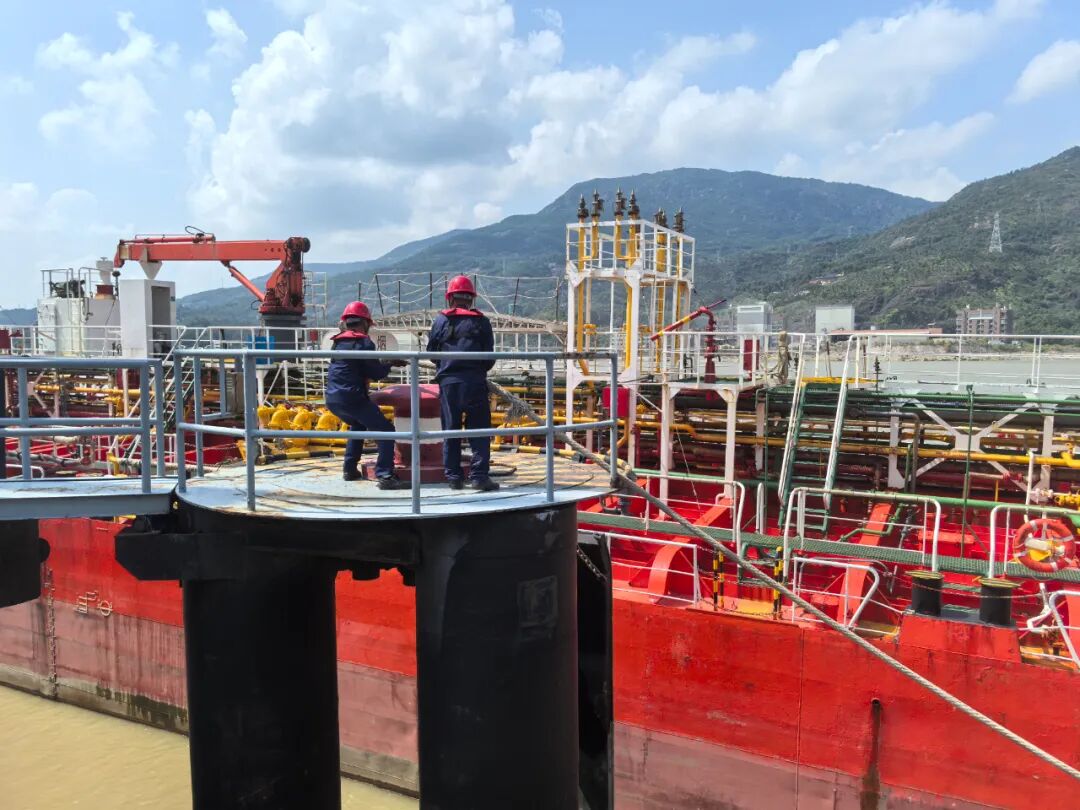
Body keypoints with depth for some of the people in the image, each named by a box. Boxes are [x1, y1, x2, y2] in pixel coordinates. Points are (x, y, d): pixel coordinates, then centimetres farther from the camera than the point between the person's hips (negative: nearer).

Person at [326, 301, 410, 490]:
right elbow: (376, 373, -8)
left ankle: (350, 470, 30)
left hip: (332, 400, 8)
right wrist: (390, 363, 11)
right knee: (385, 431, -5)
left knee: (358, 425, 32)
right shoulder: (363, 342, -6)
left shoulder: (338, 342, 17)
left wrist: (385, 363, 24)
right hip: (352, 398, -8)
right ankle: (385, 476, -19)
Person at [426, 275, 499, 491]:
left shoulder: (441, 320, 5)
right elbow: (490, 355, 4)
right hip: (475, 382, -1)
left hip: (448, 382, 2)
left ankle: (453, 476, 11)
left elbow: (431, 351, 10)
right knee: (479, 430, 2)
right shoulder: (481, 321, 3)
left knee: (451, 430, 9)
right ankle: (479, 475, -4)